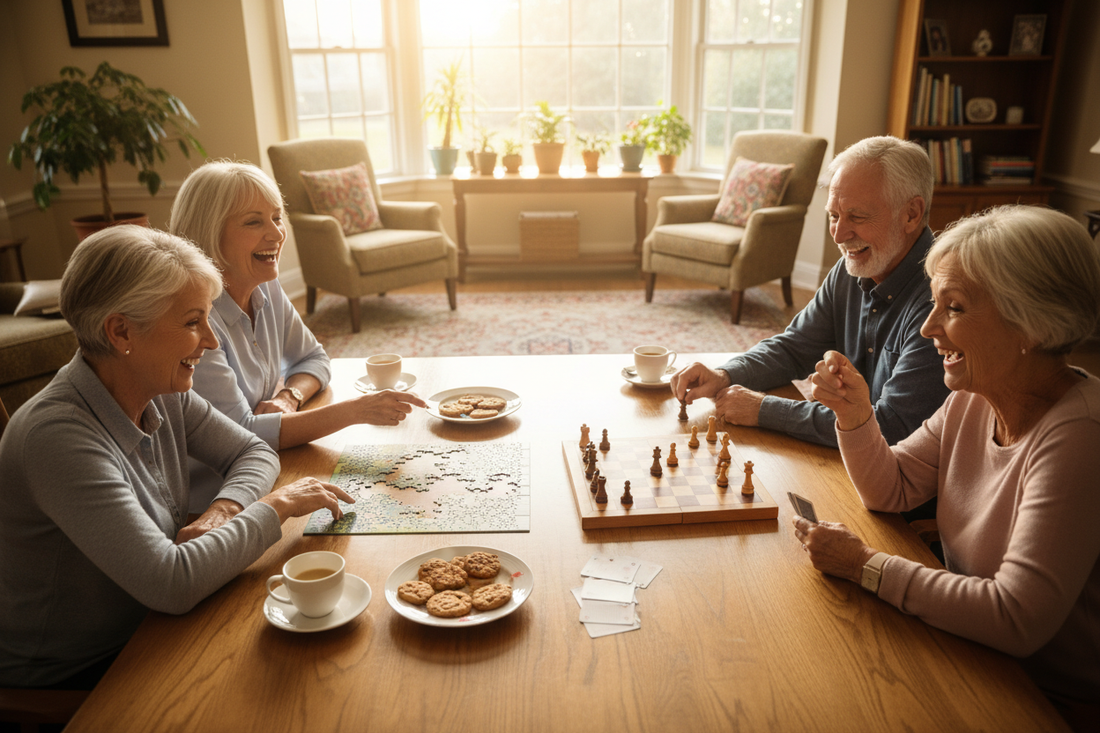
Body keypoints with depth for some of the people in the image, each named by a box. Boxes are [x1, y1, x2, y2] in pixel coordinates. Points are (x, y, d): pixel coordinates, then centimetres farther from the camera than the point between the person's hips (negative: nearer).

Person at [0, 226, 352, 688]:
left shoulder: (163, 395, -7)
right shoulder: (58, 436, -30)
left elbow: (254, 453, 5)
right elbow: (171, 584, -35)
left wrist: (221, 514, -15)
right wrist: (275, 506, -23)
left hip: (146, 633, 6)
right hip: (65, 682, -6)